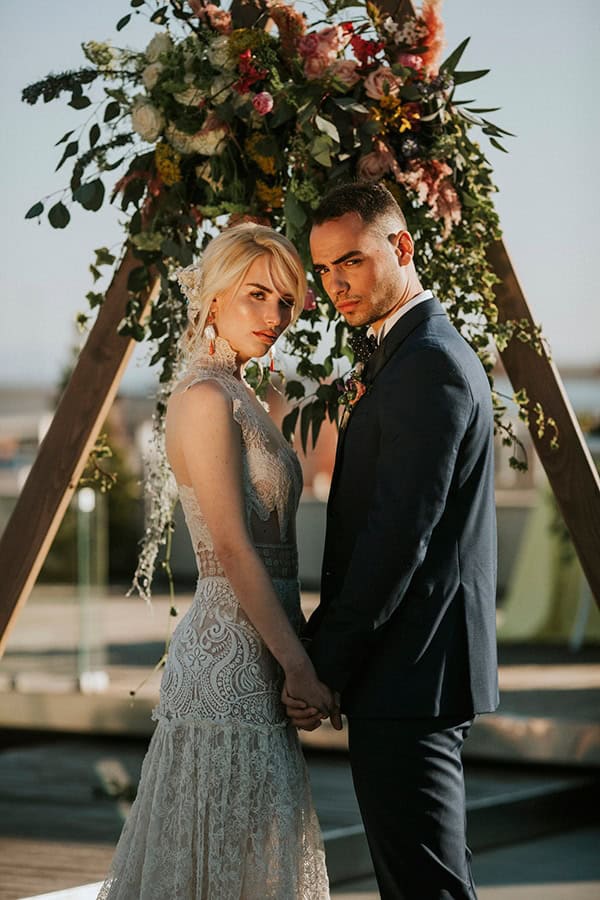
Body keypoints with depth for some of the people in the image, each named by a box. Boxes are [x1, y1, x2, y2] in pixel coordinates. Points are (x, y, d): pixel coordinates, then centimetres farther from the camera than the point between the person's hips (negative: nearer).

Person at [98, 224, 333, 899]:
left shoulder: (234, 396, 15)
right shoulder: (205, 399, -15)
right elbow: (232, 548, -19)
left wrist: (297, 653, 15)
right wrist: (299, 664, -18)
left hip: (251, 662, 10)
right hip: (231, 660, -10)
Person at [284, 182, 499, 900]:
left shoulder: (428, 363, -16)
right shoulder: (414, 355, 17)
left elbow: (400, 534, -21)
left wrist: (322, 665, -16)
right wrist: (322, 645, 17)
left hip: (409, 677, -11)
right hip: (418, 673, 11)